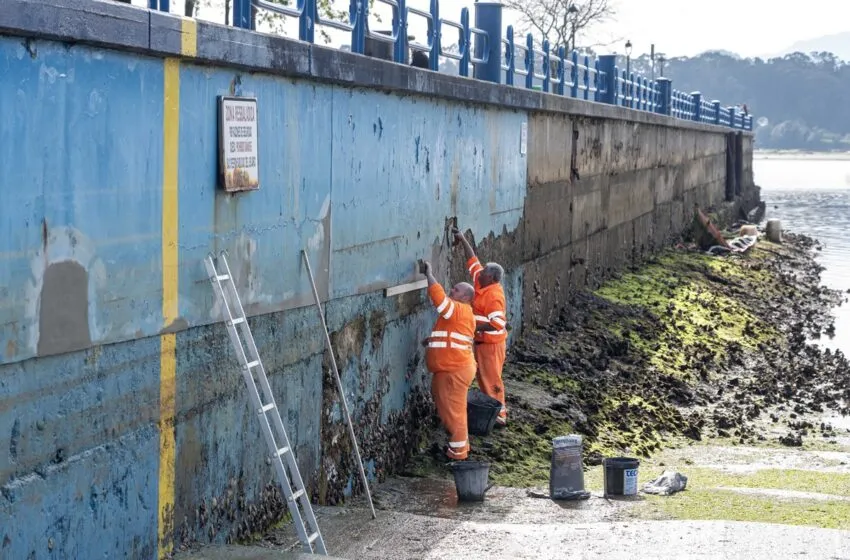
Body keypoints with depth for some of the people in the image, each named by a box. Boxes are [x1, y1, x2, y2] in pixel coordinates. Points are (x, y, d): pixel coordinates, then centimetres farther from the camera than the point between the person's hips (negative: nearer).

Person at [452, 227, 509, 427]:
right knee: (482, 377, 16)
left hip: (492, 343, -9)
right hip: (482, 342, 9)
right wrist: (463, 240, 12)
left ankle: (499, 415, 2)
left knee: (492, 379, -4)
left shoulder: (494, 295, -23)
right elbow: (473, 261, 12)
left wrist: (476, 327, -28)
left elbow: (497, 323, -28)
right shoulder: (482, 285, 3)